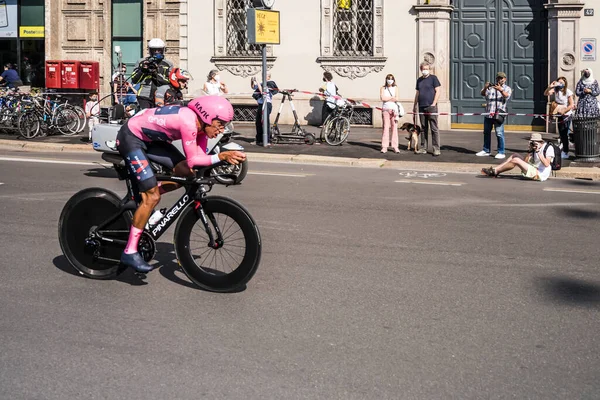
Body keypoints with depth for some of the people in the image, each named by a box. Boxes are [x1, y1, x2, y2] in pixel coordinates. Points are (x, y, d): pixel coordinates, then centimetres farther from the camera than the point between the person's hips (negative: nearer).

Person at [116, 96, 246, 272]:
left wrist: (226, 158, -18)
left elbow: (200, 157, -3)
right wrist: (221, 156, -31)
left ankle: (141, 195, 14)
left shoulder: (201, 125, -3)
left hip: (150, 138, 9)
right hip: (131, 137, -9)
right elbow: (192, 160, -27)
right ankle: (129, 252, -8)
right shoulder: (188, 122, -30)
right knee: (152, 197, -14)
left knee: (186, 173, -2)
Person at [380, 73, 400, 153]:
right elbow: (382, 98, -5)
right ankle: (384, 147, -3)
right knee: (385, 127, -3)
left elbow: (396, 99, -1)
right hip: (385, 109, 0)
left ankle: (395, 146, 0)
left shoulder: (395, 88, 11)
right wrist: (392, 98, -6)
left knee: (394, 127, -2)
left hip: (394, 109, 0)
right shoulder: (383, 88, 10)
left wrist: (387, 98, -7)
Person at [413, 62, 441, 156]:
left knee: (434, 128, -6)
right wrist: (415, 105, 17)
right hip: (421, 107, 6)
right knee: (423, 129, 8)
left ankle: (436, 149, -6)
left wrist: (433, 104, -12)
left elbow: (438, 91, -5)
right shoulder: (419, 80, 16)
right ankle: (423, 148, 12)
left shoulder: (433, 78, 0)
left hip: (431, 107, -5)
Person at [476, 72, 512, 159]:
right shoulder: (491, 87, 16)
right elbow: (483, 94, 3)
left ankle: (501, 153, -5)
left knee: (499, 134, -9)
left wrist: (500, 90, -35)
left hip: (499, 114, -5)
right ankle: (486, 151, 21)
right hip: (488, 113, 5)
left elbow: (506, 96, -15)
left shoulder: (507, 88, 6)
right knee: (486, 132, 12)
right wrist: (485, 88, -20)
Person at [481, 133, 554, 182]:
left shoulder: (549, 148, -12)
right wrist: (530, 151, -6)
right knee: (515, 156, 7)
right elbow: (525, 161, 5)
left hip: (540, 175, -9)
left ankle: (495, 171, -5)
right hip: (535, 169, 9)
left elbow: (546, 164, -25)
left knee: (515, 160, -18)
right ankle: (494, 170, 0)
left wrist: (538, 152, -26)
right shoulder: (535, 148, 11)